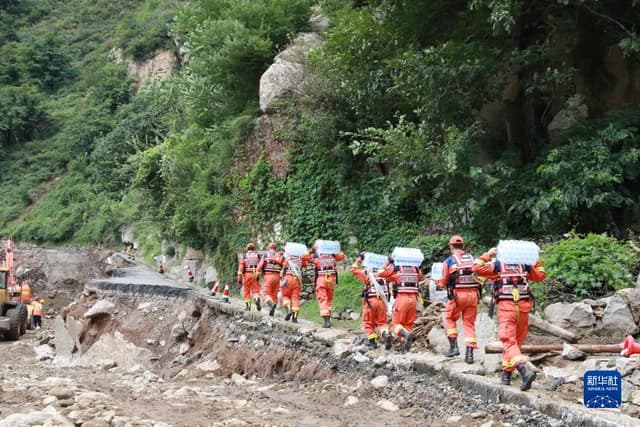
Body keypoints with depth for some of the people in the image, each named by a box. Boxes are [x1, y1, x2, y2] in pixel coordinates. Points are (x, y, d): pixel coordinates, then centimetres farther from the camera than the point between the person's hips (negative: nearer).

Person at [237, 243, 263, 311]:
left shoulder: (244, 256, 6)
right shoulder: (258, 255, 9)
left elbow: (240, 267, -2)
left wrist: (239, 278, -3)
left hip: (246, 275, -1)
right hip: (256, 275, 1)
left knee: (246, 291, 11)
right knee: (255, 290, 2)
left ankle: (248, 306, 11)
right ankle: (257, 299, -27)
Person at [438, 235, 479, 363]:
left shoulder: (448, 261, 0)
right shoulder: (473, 259, 8)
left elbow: (443, 282, 4)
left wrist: (438, 281, 25)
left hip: (458, 295, -3)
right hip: (473, 294, 3)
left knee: (449, 319, 18)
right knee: (469, 323, 11)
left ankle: (454, 346, 6)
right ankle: (469, 353, 3)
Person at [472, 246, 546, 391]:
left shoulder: (497, 265, 5)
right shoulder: (524, 265, 12)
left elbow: (477, 268, 2)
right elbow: (540, 275, 23)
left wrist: (488, 255, 11)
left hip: (506, 306, -3)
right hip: (523, 306, 3)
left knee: (509, 342, -8)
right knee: (516, 341, 15)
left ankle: (525, 370, -31)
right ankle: (506, 374, 22)